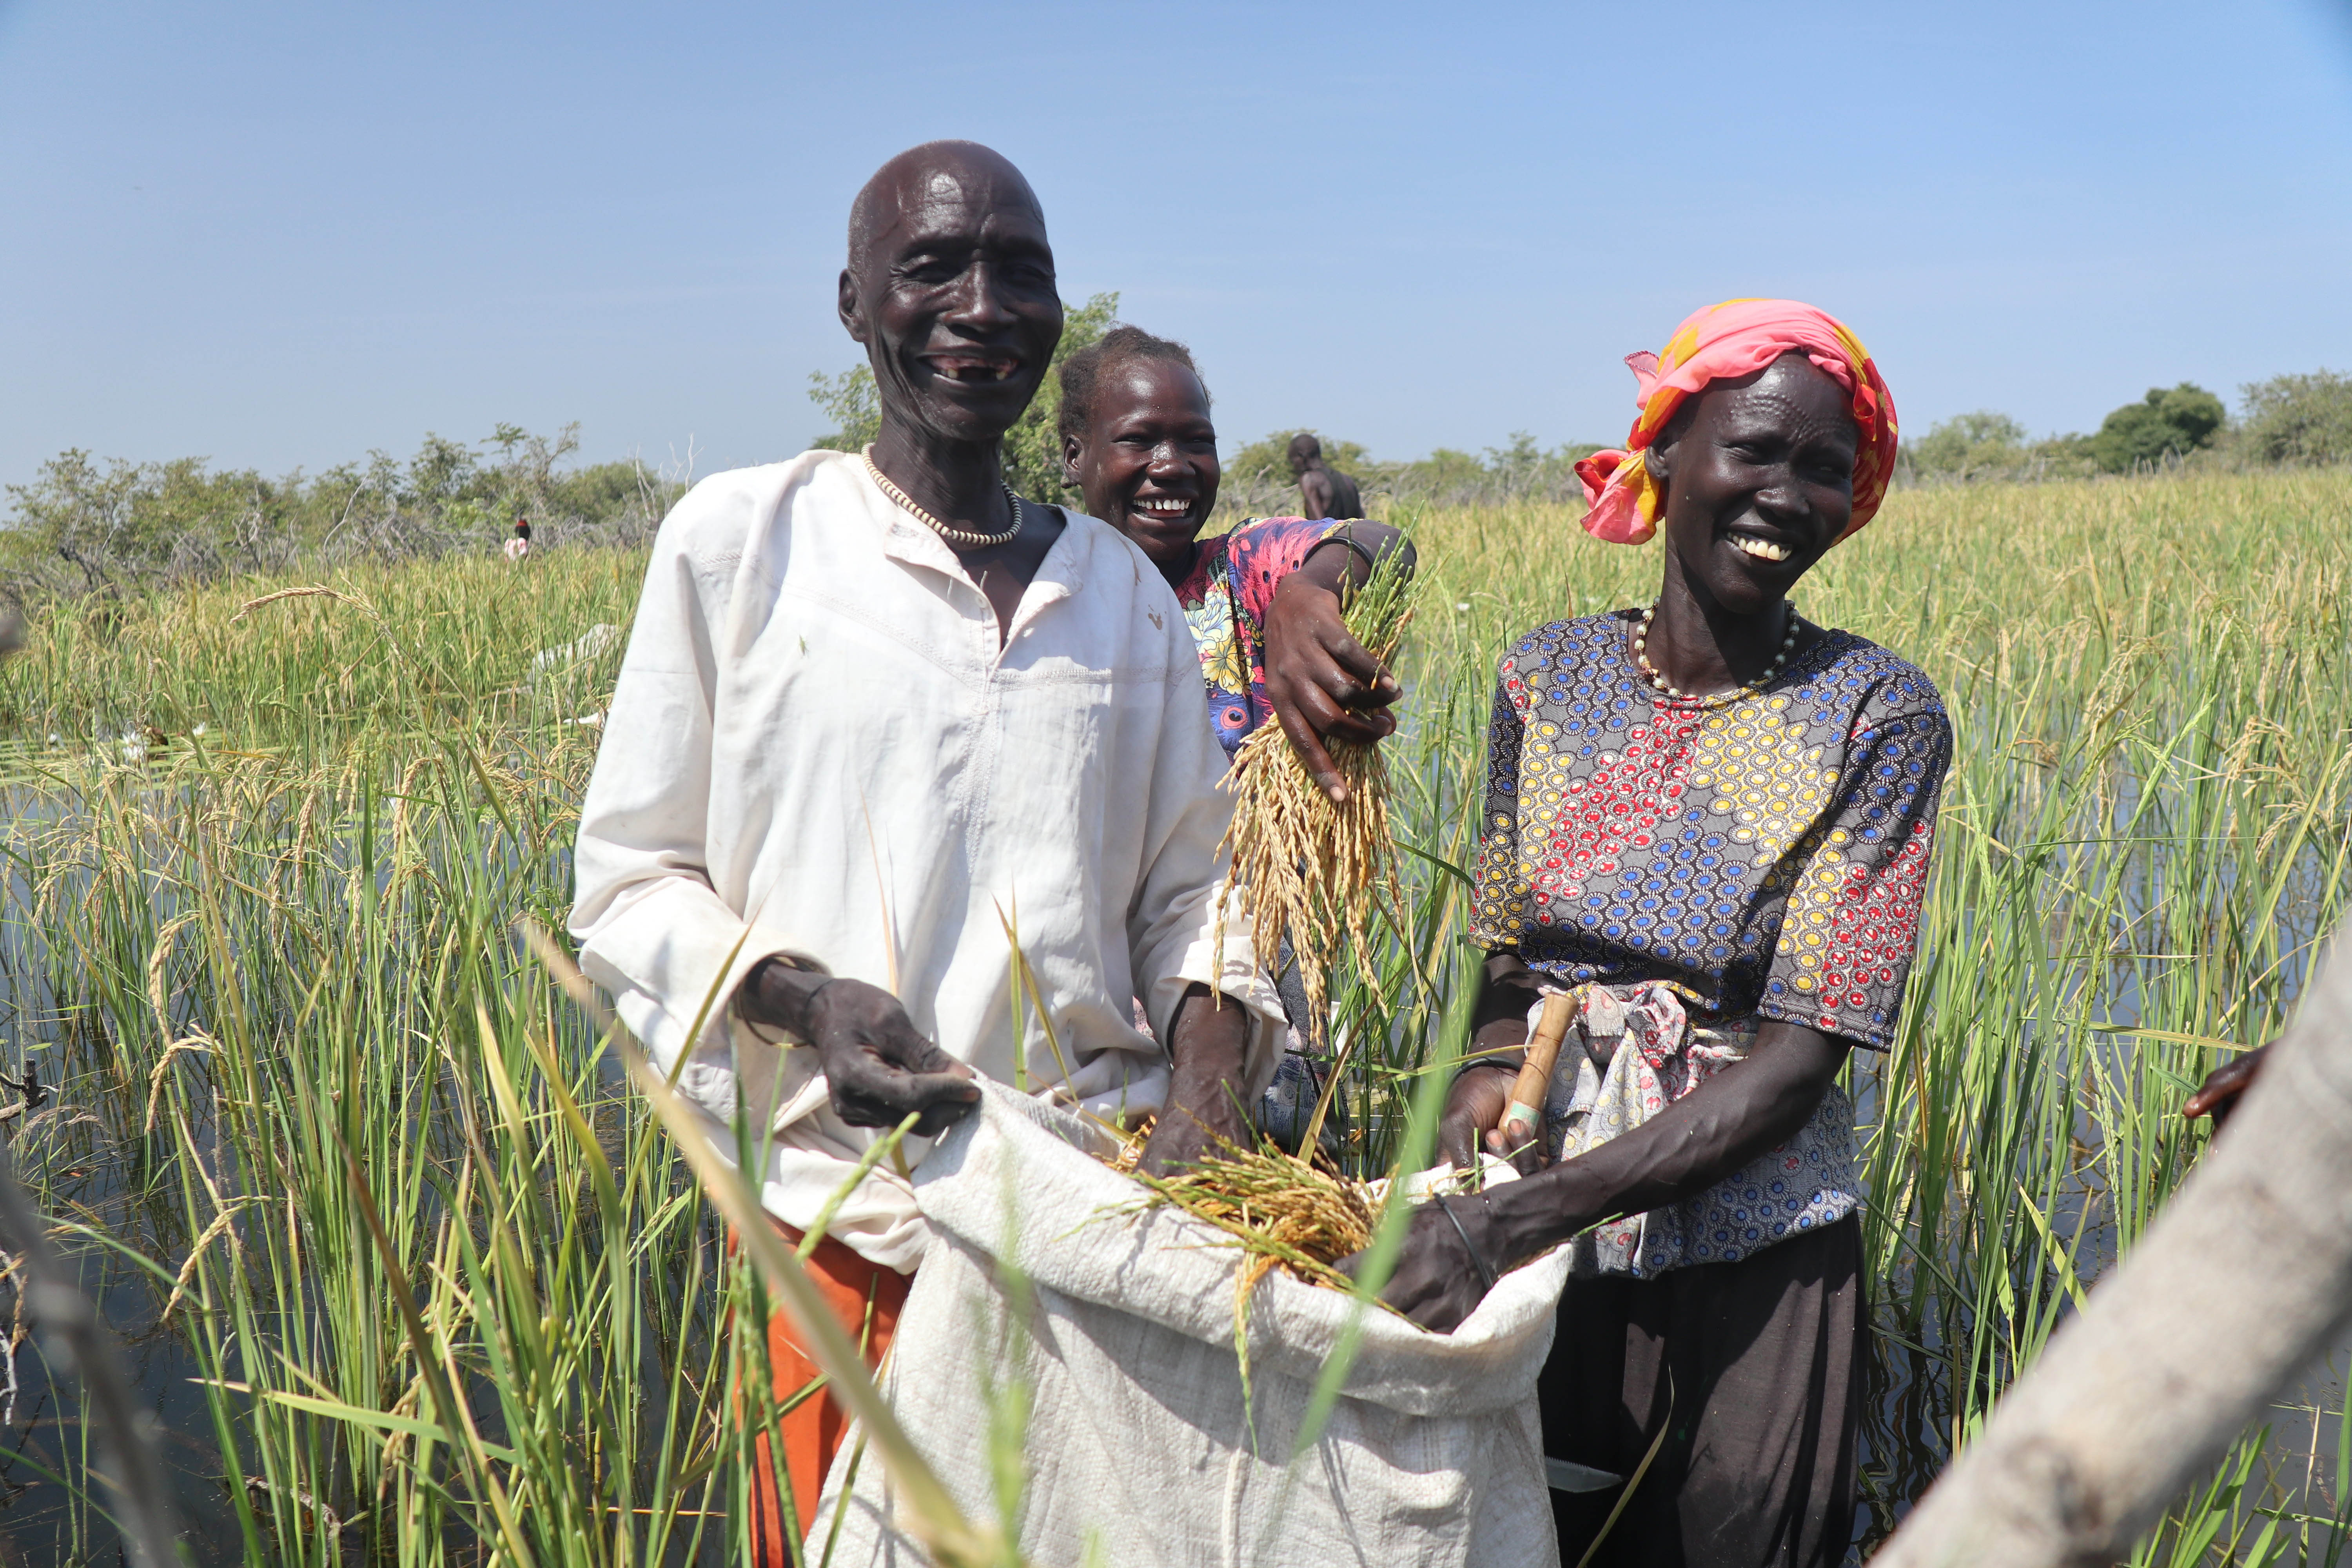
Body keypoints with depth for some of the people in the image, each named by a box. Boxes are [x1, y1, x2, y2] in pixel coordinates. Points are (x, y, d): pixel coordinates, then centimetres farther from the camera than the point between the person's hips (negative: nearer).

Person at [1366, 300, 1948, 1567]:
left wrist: (1517, 1218, -25)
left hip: (1749, 1260, -2)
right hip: (1533, 1246, 3)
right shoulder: (1548, 676, 0)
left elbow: (1798, 1060, -16)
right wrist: (1487, 1067, -15)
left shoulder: (1878, 715, -10)